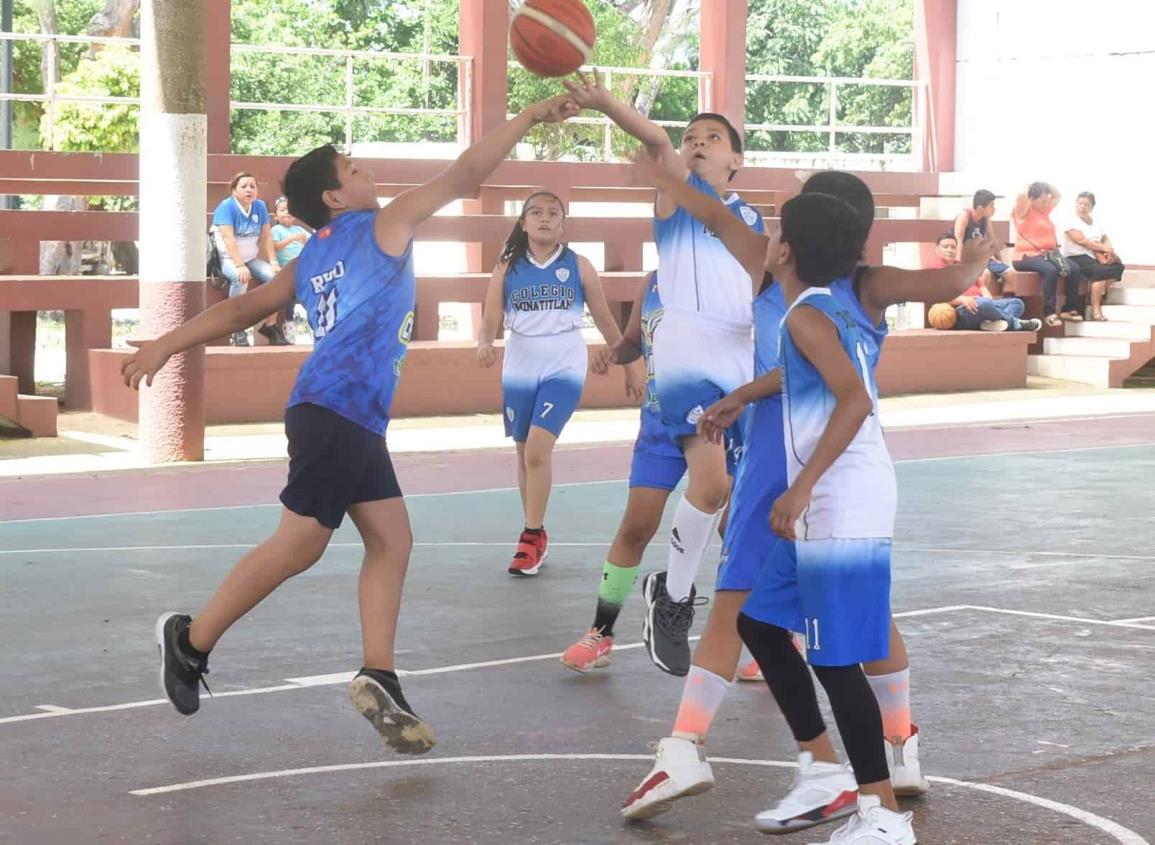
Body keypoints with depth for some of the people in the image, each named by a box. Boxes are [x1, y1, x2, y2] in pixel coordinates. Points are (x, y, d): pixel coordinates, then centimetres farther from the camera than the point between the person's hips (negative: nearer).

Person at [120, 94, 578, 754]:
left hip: (357, 419, 9)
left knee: (392, 541, 7)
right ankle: (193, 641, 4)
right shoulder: (383, 225, 0)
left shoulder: (311, 258, 20)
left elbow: (242, 308, 16)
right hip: (337, 408, -9)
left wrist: (167, 346, 17)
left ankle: (379, 681, 3)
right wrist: (531, 118, 5)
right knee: (300, 544, -7)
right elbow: (464, 178, -1)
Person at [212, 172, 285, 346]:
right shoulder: (226, 207, -13)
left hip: (251, 258, 6)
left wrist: (273, 263, -9)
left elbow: (267, 237, 3)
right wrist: (240, 266, -34)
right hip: (228, 258, -6)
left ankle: (270, 325, -8)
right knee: (240, 277, -36)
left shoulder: (260, 206, 3)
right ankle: (238, 330, -28)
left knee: (274, 276, -19)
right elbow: (228, 238, -23)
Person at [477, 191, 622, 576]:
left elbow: (603, 316, 7)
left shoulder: (578, 266, 0)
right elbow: (491, 316, -4)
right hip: (519, 368, 3)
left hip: (564, 367, -3)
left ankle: (532, 537, -10)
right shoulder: (507, 268, 2)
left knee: (538, 449, -18)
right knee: (525, 453, 10)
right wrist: (485, 342, -26)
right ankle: (536, 535, 24)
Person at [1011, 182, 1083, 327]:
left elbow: (1057, 195, 32)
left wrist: (1044, 185, 16)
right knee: (1051, 270, -36)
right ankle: (1049, 312, -34)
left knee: (1074, 269, -11)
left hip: (1049, 254, 8)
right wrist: (1030, 188, -2)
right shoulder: (1024, 212, -3)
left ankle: (1069, 309, -6)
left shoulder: (1045, 210, 20)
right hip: (1027, 256, -8)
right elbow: (1021, 197, -23)